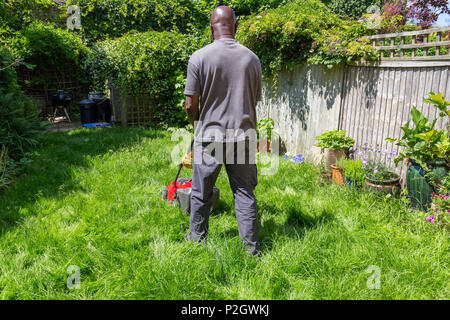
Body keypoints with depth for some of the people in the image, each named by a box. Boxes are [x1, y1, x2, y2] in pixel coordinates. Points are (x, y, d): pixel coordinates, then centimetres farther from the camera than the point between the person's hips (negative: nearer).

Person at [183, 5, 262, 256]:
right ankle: (252, 246, 19)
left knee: (202, 192, 14)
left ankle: (197, 238, 32)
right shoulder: (252, 58, 2)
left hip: (210, 135, -2)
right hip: (244, 136, 2)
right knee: (245, 192, 11)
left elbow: (191, 105, -8)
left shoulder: (200, 57, -8)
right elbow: (255, 102, 10)